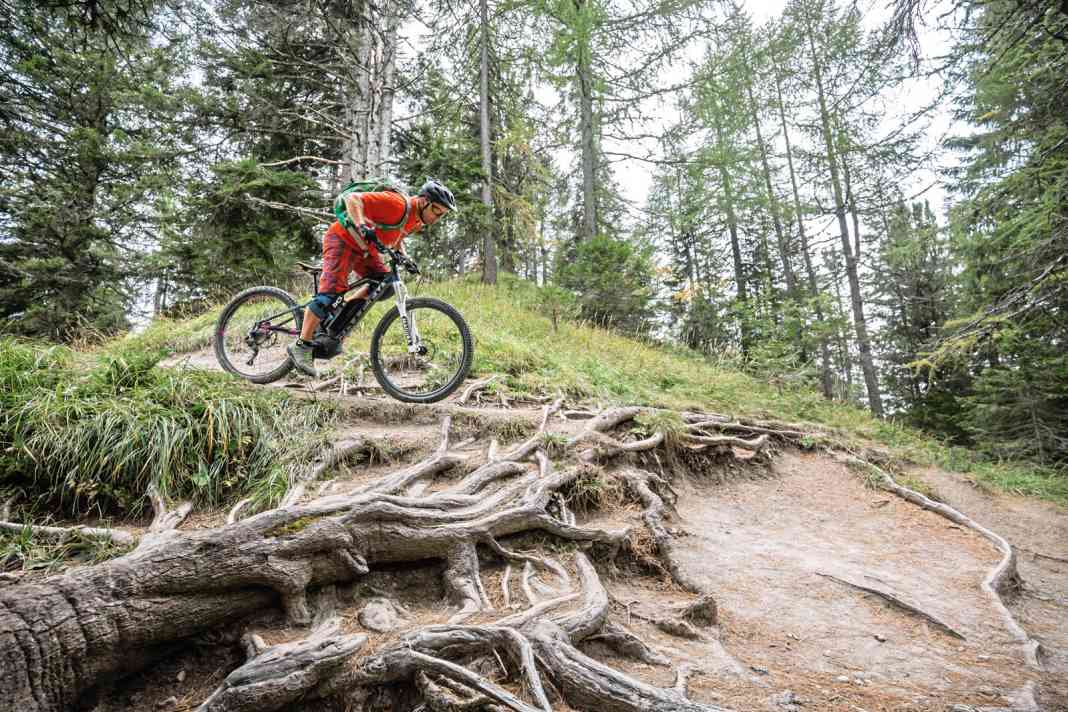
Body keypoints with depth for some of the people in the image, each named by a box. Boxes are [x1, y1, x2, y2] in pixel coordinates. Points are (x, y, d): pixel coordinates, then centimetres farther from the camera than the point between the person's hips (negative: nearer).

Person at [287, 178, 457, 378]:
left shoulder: (418, 220, 1)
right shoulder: (397, 204, -27)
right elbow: (352, 198, -30)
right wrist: (361, 225, -46)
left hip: (365, 248, 9)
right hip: (343, 238, -9)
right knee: (332, 290, -19)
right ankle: (301, 346, -12)